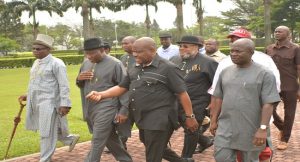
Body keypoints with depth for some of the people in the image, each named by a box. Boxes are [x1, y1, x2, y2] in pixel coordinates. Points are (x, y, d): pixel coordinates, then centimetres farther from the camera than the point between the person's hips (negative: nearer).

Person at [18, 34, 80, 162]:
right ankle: (70, 139, 39)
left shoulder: (56, 63, -13)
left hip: (49, 103, -9)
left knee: (47, 132, -1)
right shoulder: (36, 62, 13)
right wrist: (28, 95, 25)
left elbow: (64, 86, -17)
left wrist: (65, 104, -21)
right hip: (36, 103, 9)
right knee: (49, 130, 18)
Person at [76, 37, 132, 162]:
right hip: (89, 110, 7)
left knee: (97, 142, -6)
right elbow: (81, 85, 20)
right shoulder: (86, 63, 9)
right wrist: (79, 79, -4)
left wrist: (123, 110, -13)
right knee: (110, 139, 17)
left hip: (105, 110, -7)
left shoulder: (115, 64, -10)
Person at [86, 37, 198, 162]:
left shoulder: (167, 68, -13)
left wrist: (190, 117, -11)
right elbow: (121, 87, 12)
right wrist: (101, 95, -3)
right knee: (158, 150, 24)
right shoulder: (136, 69, 9)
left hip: (159, 120, -8)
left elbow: (182, 93, -11)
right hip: (142, 119, 8)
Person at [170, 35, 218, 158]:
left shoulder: (207, 63, -12)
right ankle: (205, 141, 43)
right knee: (188, 127, 18)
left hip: (196, 105, -6)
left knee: (191, 130, 5)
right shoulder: (174, 60, 5)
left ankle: (186, 157, 22)